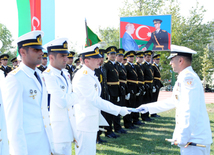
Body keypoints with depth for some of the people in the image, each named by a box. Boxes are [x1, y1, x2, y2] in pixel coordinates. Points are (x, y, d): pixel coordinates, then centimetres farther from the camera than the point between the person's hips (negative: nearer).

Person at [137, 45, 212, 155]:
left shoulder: (188, 78, -16)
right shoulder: (184, 78, 17)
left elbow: (190, 111, -24)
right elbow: (172, 101, 29)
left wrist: (182, 138, -23)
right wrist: (148, 107, 32)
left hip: (195, 139, -10)